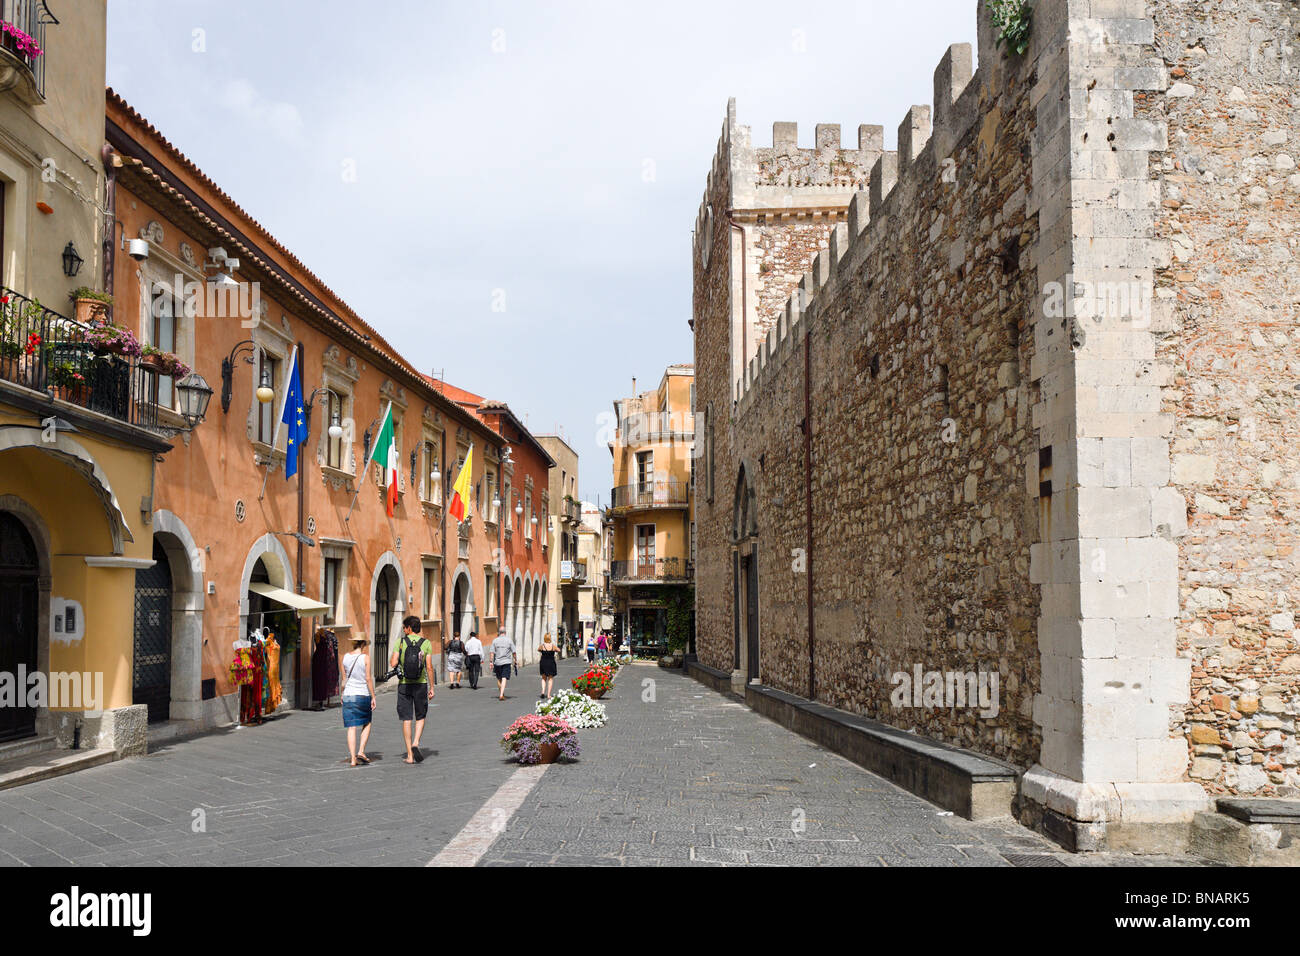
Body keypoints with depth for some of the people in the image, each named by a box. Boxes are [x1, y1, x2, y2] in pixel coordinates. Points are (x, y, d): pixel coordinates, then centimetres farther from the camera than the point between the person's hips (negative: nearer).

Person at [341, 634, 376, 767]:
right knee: (367, 724, 17)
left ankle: (353, 758, -1)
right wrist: (373, 697, -5)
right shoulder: (365, 657, -8)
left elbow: (344, 678, 10)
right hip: (363, 695, -3)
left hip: (348, 695, 3)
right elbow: (368, 679, -10)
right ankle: (361, 751, 4)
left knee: (351, 728, 3)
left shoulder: (346, 656, 3)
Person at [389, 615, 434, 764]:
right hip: (421, 684, 1)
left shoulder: (401, 642, -4)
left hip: (404, 684, -1)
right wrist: (432, 688, 2)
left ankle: (410, 755, 4)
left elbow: (393, 663, -10)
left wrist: (391, 659, 14)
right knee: (420, 717, 16)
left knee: (406, 719, 5)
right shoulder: (426, 643, -1)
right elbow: (429, 667, -4)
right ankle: (415, 744, -7)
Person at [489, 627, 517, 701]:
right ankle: (501, 695, -18)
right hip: (506, 662, -2)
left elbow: (492, 652, -3)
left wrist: (491, 661, 0)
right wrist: (515, 660, 12)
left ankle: (501, 693, 26)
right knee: (504, 679, -6)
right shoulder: (509, 640, -2)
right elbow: (513, 652, 0)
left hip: (497, 662, 2)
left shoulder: (495, 641, 1)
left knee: (499, 679, 16)